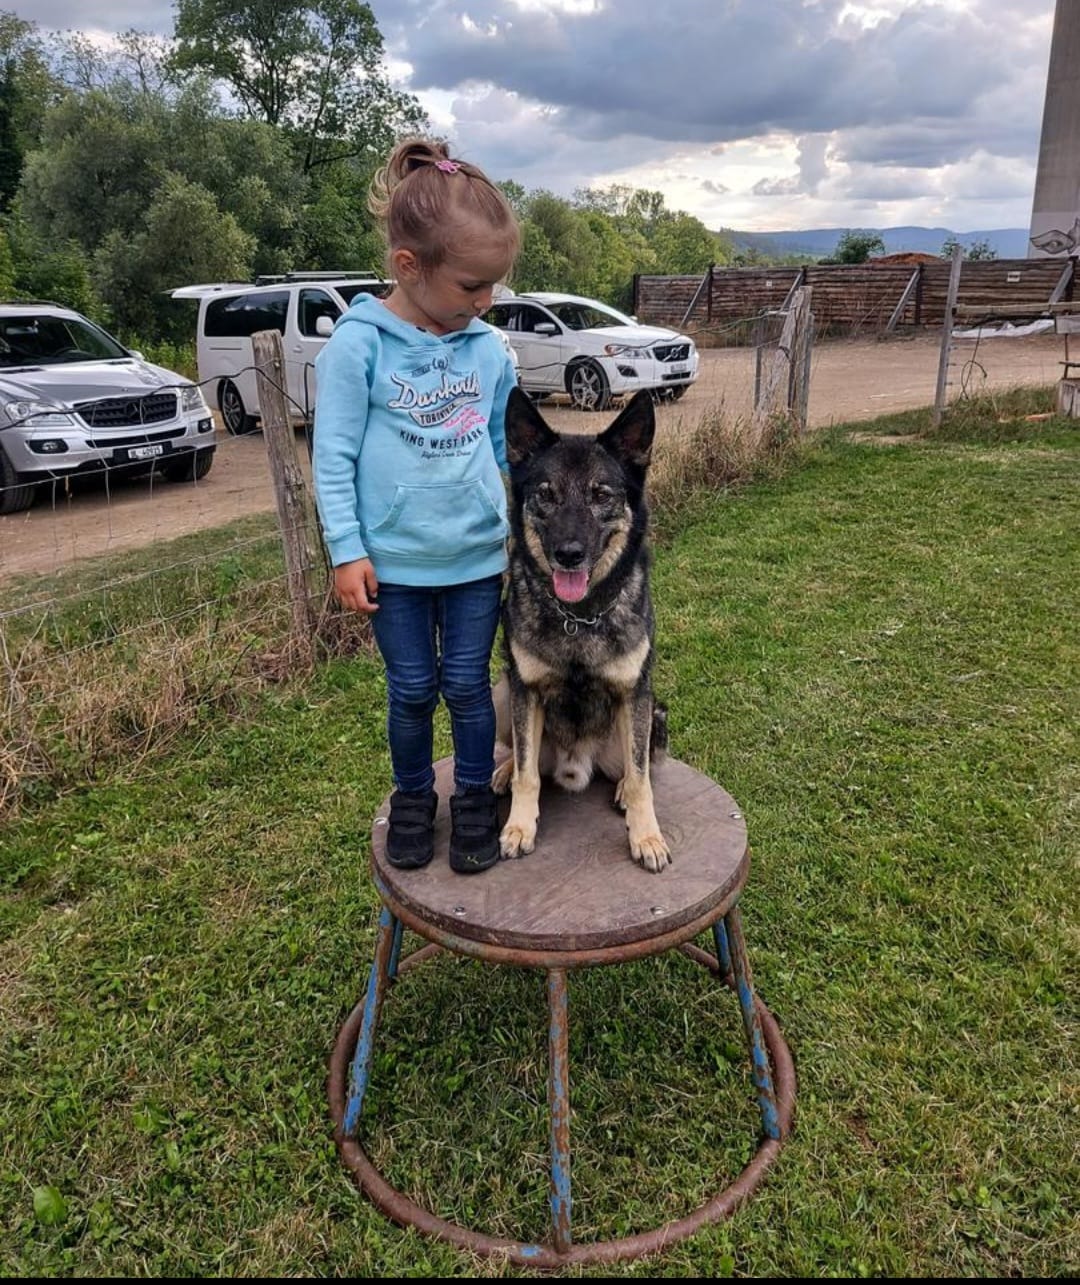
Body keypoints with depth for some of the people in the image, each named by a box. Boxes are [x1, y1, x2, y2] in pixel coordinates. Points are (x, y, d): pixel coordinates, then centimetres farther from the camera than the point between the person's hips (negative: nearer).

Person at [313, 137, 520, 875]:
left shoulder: (488, 348, -1)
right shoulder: (359, 344, -12)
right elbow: (333, 456, -9)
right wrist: (346, 550, -10)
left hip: (478, 554, 2)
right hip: (394, 559, -2)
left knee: (469, 684, 10)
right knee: (412, 691, 11)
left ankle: (476, 799, 29)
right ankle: (413, 799, 33)